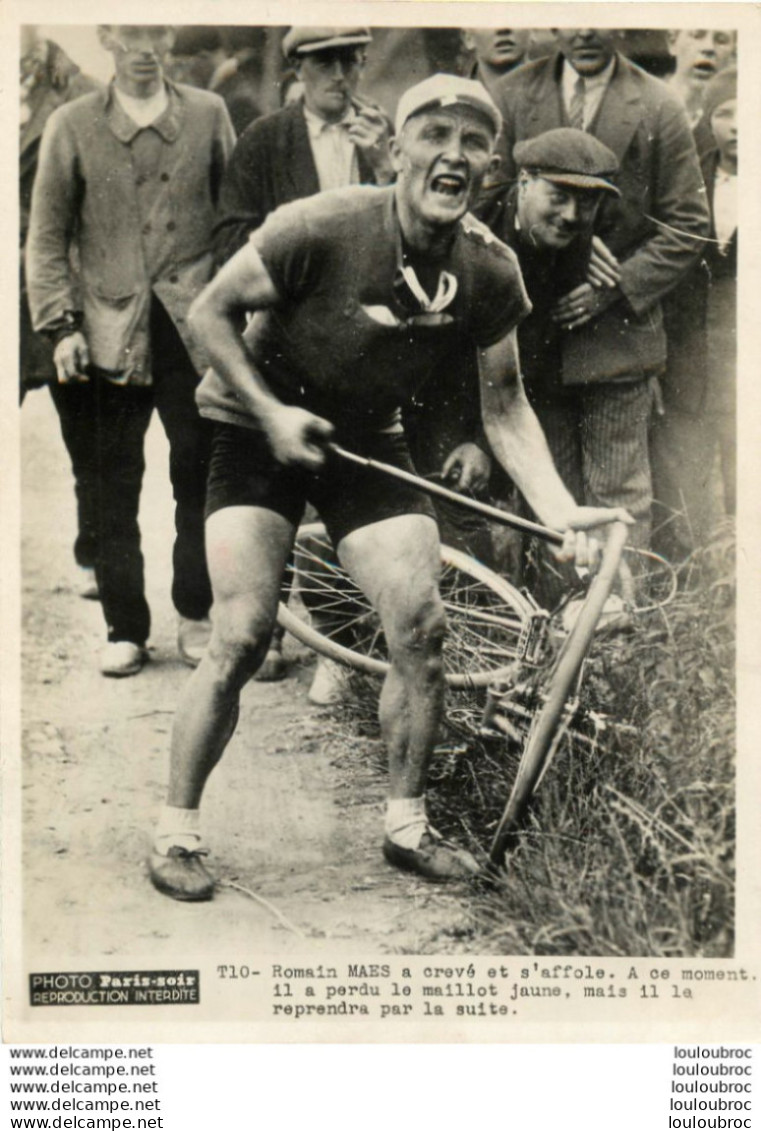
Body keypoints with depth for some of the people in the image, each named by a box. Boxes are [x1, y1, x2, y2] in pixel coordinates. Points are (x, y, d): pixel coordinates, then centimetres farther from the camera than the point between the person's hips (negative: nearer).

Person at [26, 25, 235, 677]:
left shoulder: (208, 115, 8)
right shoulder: (73, 126, 6)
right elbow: (47, 236, 6)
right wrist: (62, 324, -3)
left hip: (195, 329, 0)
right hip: (111, 335, 0)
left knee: (199, 478, 3)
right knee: (114, 491, 4)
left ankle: (196, 614, 20)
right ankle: (125, 628, 15)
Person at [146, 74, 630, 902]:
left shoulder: (488, 270, -13)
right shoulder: (323, 228, -26)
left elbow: (503, 405, -4)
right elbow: (209, 312, -15)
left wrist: (558, 508, -16)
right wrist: (271, 411, -23)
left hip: (366, 441, 4)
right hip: (260, 430, -4)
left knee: (422, 628, -7)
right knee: (242, 640, -12)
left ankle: (406, 824, 12)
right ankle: (176, 830, 5)